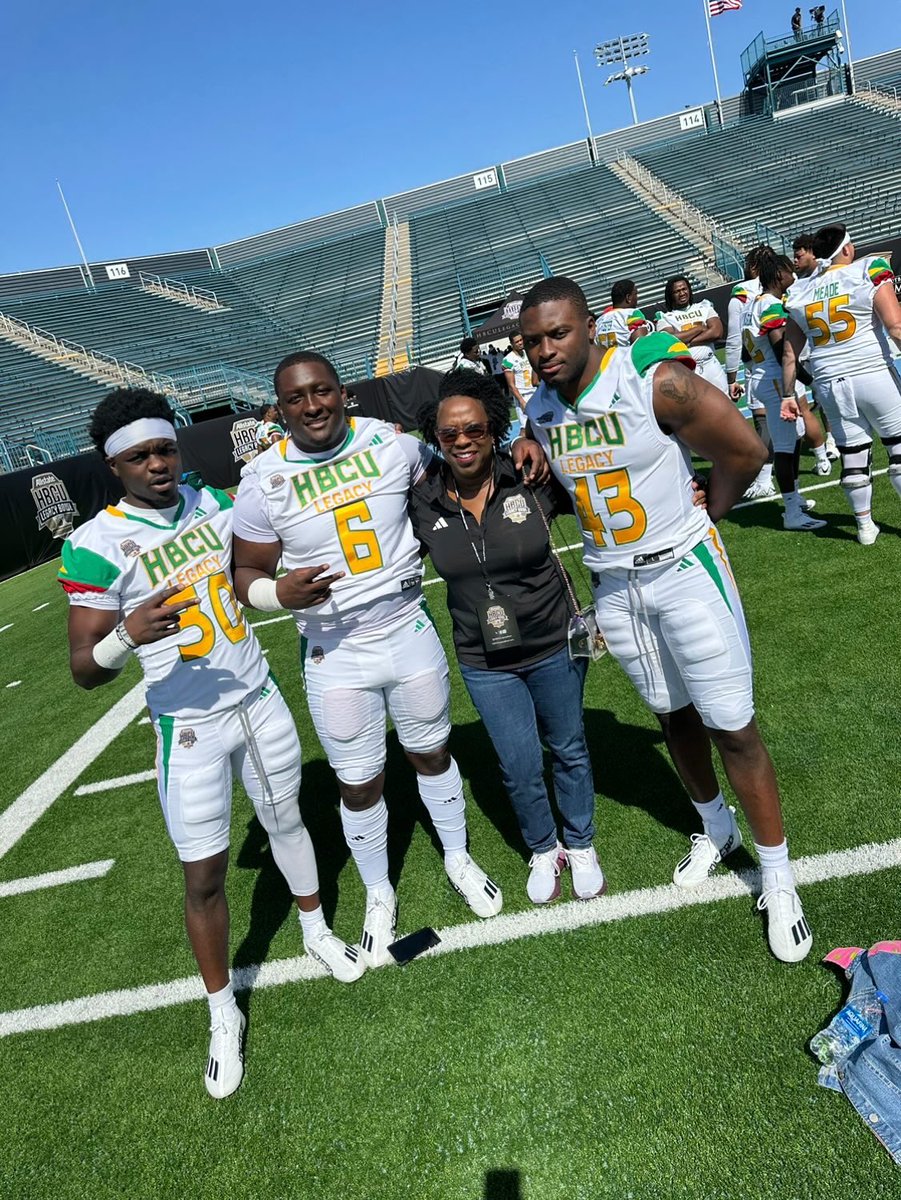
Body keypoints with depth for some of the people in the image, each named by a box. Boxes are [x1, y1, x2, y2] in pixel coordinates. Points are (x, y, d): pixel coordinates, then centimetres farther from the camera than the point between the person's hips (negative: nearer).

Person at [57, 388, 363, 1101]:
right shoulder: (98, 546, -15)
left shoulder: (215, 503, 0)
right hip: (190, 727, -4)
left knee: (286, 819, 21)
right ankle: (223, 1013, 27)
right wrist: (128, 635, -36)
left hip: (260, 699, 5)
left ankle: (317, 931, 47)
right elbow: (84, 670, -16)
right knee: (204, 875, 4)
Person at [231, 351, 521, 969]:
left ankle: (459, 859, 47)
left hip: (410, 632, 2)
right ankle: (380, 896, 38)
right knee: (360, 785, 12)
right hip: (336, 654, -1)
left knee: (433, 753, 20)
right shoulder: (264, 482, -11)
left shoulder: (393, 443, -6)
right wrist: (281, 593, -24)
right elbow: (248, 575, -3)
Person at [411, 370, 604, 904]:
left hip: (554, 645, 0)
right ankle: (544, 850, 40)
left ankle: (581, 845, 44)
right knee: (520, 767, 9)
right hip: (485, 663, 1)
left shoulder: (532, 481, -16)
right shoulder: (424, 504, -10)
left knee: (569, 748, 18)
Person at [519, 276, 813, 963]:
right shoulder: (540, 411, -1)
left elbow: (746, 450, -9)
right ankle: (717, 830, 41)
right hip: (613, 585, 5)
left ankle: (778, 875, 19)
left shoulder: (656, 380, -18)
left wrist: (701, 519, 0)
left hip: (684, 570, -5)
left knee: (732, 726, 1)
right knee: (674, 717, 18)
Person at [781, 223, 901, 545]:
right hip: (873, 374, -4)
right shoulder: (870, 270, -4)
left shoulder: (799, 292, 8)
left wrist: (787, 394, 17)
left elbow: (790, 353, 10)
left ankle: (865, 526, 20)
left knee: (852, 455, 12)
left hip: (830, 383, 4)